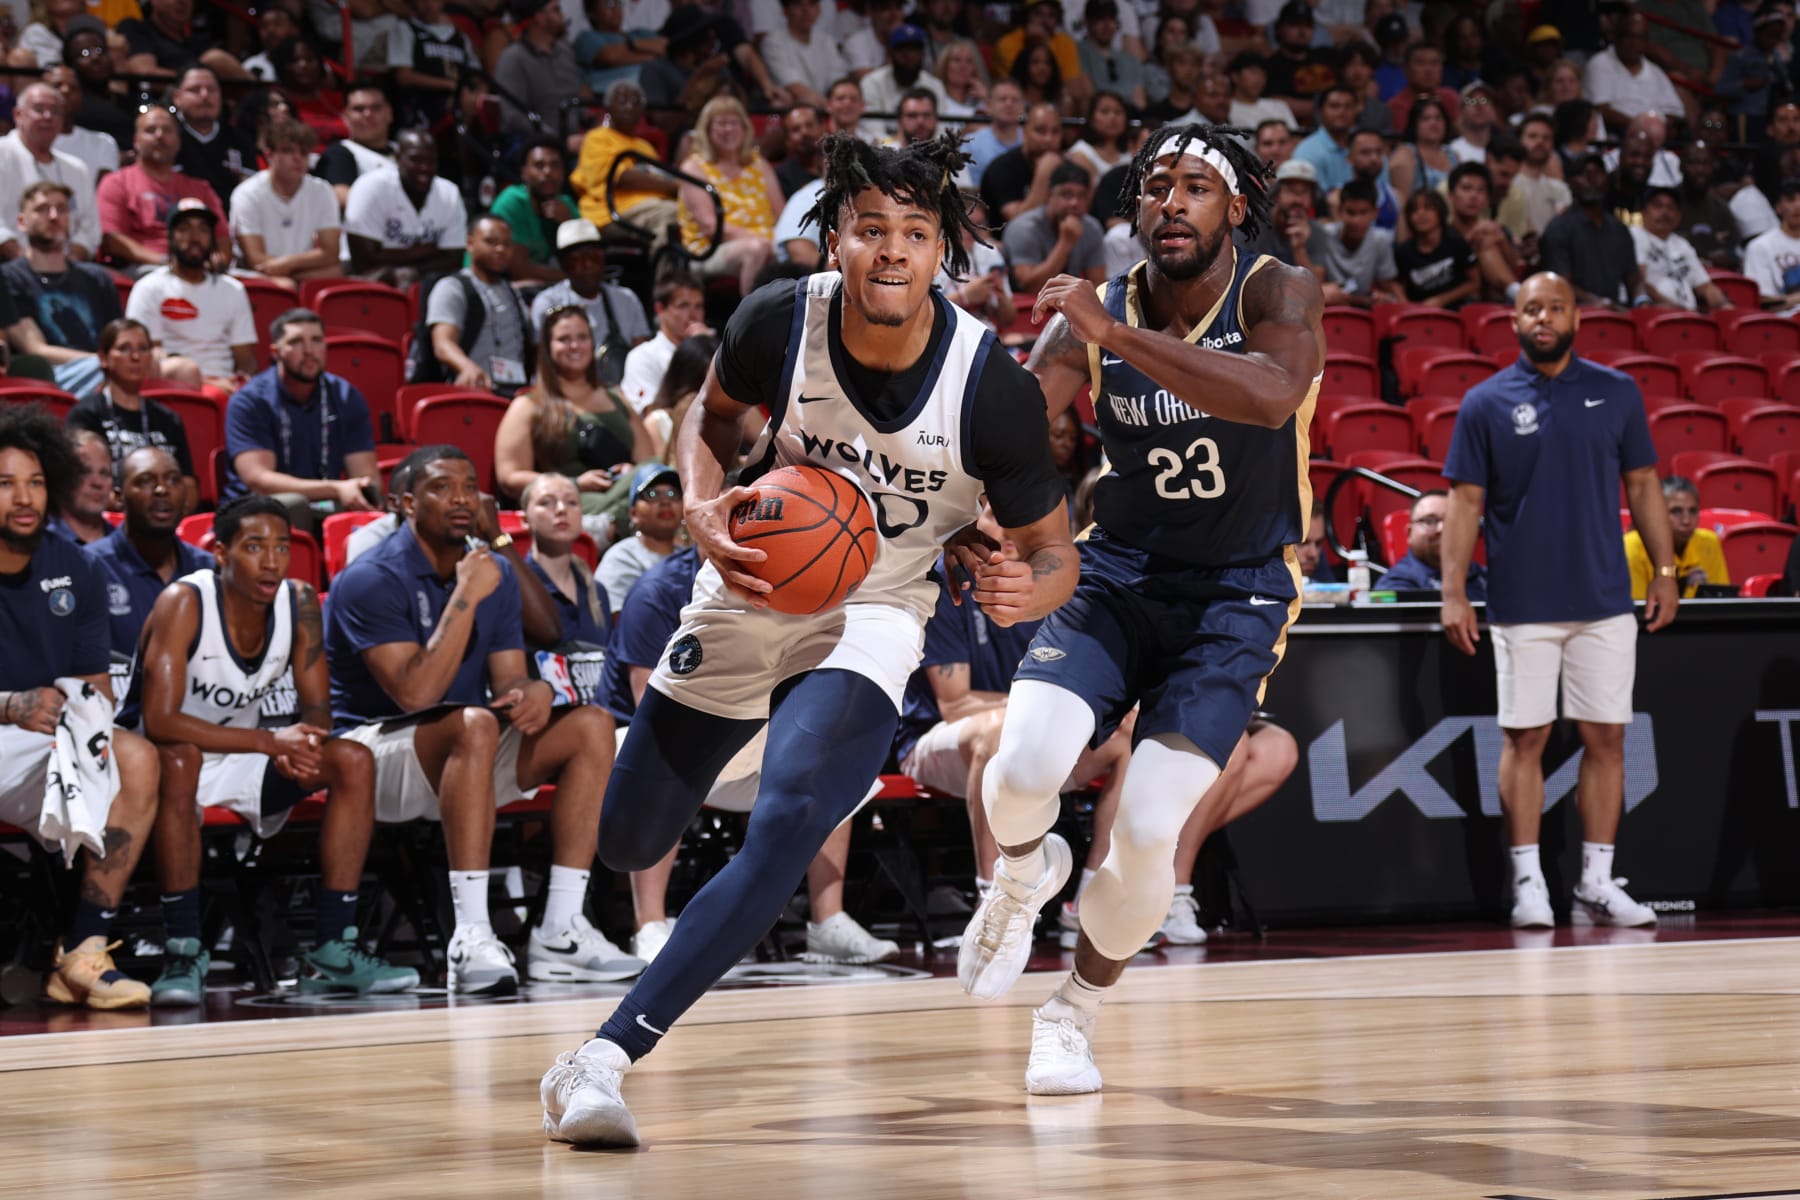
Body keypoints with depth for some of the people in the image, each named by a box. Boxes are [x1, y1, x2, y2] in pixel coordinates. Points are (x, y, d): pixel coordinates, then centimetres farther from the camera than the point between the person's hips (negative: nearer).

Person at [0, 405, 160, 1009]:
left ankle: (85, 949, -22)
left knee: (136, 757, -23)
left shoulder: (75, 571, 7)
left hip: (54, 751, 5)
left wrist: (87, 712, -13)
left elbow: (97, 684, 11)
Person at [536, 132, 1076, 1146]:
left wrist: (1029, 589, -36)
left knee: (790, 821, -30)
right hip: (753, 586, 3)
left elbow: (1054, 550, -11)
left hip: (872, 615, -3)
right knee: (629, 845, 14)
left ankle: (607, 1058, -29)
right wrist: (702, 505, -17)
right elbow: (714, 414, 4)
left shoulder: (994, 387, -24)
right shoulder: (783, 320, -19)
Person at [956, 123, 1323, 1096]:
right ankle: (1024, 874, 15)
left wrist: (1118, 334, -40)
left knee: (1148, 834, -14)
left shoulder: (1277, 296, -14)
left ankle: (1075, 1013, 15)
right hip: (1116, 576, 2)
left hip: (1236, 597, -2)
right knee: (1023, 768, -23)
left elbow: (1273, 396, -37)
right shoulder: (1091, 317, -6)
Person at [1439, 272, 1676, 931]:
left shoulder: (1617, 394, 6)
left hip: (1606, 602, 2)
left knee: (1605, 737, 3)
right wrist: (1453, 593, -7)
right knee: (1524, 739, 0)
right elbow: (1465, 502, 0)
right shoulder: (1485, 403, 1)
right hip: (1522, 603, -2)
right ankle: (1528, 883, 7)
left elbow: (1643, 485, 11)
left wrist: (1665, 572, 4)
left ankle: (1597, 883, 9)